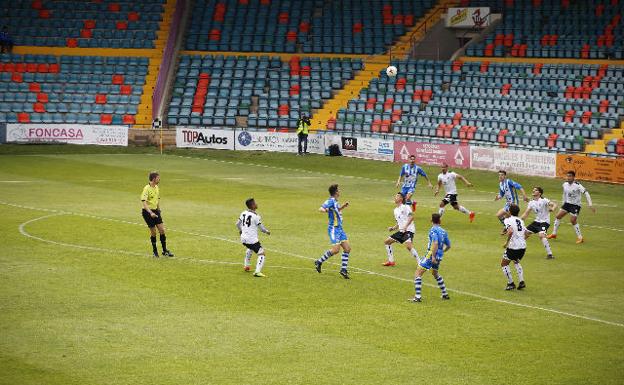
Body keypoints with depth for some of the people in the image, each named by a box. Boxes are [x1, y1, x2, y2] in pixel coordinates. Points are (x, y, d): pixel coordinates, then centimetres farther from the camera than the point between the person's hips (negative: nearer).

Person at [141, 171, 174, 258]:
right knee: (153, 232, -2)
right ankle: (155, 251, 13)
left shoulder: (156, 187, 8)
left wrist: (159, 211, 21)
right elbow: (144, 202, -25)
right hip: (148, 212, -7)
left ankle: (165, 251, 8)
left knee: (162, 230, 0)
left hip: (155, 211, 7)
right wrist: (150, 213, -35)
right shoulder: (147, 189, -17)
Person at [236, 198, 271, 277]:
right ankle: (257, 272, -21)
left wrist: (240, 230, 37)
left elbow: (237, 224, 15)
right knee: (261, 254, -5)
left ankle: (246, 266, 47)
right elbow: (261, 228, -8)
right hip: (252, 240, -8)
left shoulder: (243, 213, 4)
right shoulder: (256, 216, -15)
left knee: (250, 249, 38)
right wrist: (267, 231, 14)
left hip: (243, 239, 8)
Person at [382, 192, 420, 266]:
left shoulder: (405, 207, -4)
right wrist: (392, 228, 8)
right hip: (401, 231, 9)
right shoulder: (396, 210, 21)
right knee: (387, 241, 10)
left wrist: (406, 226, -29)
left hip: (408, 230, -9)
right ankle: (391, 261, 17)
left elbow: (411, 217, -18)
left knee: (408, 245, -30)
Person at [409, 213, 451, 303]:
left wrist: (433, 256, -27)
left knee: (418, 273, -6)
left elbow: (435, 243, -25)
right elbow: (448, 245, 20)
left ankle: (417, 297, -14)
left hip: (431, 255, -8)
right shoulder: (443, 231, 11)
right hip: (439, 256, 8)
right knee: (435, 274, 31)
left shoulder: (433, 230, -11)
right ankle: (445, 294, 36)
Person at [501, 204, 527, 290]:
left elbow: (510, 231, -24)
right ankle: (521, 282, 17)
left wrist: (507, 242, -16)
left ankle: (510, 283, 7)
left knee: (504, 264, 12)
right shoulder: (521, 221, 14)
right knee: (516, 262, 31)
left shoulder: (508, 220, -6)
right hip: (523, 246, 7)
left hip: (513, 247, -7)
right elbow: (526, 234, 16)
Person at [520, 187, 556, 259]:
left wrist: (552, 208, -46)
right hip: (537, 221, 7)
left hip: (544, 221, -7)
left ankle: (549, 254, -29)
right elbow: (526, 213, 8)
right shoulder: (531, 202, 7)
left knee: (541, 235, -30)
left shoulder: (543, 200, -13)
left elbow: (554, 204, -23)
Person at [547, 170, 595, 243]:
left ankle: (580, 237, 2)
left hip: (575, 205, -6)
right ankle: (554, 234, 15)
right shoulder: (565, 184, -1)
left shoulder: (577, 185, -22)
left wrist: (590, 205, -25)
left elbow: (586, 194, -21)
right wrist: (563, 203, 23)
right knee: (558, 216, 2)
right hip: (567, 203, 6)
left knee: (573, 220, -12)